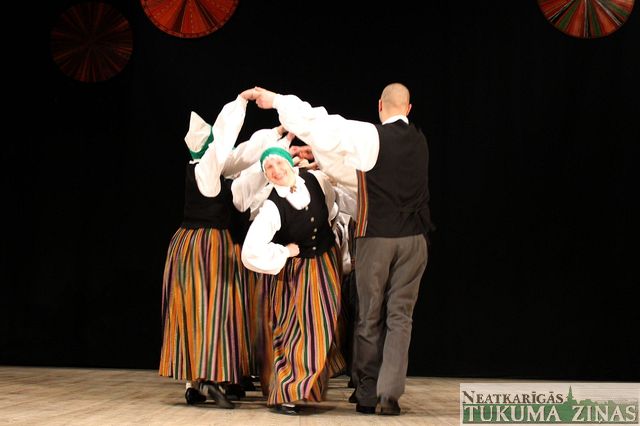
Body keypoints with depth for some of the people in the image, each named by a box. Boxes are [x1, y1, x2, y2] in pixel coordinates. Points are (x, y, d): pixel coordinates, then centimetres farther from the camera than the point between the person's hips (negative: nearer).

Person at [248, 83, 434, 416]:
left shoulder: (372, 137, -10)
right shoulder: (419, 140, 8)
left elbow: (321, 126, -18)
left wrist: (276, 100, -10)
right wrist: (321, 158, 16)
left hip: (376, 238, -3)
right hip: (414, 239, 3)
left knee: (370, 318, 7)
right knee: (400, 317, 4)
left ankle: (366, 395, 12)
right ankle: (390, 395, -3)